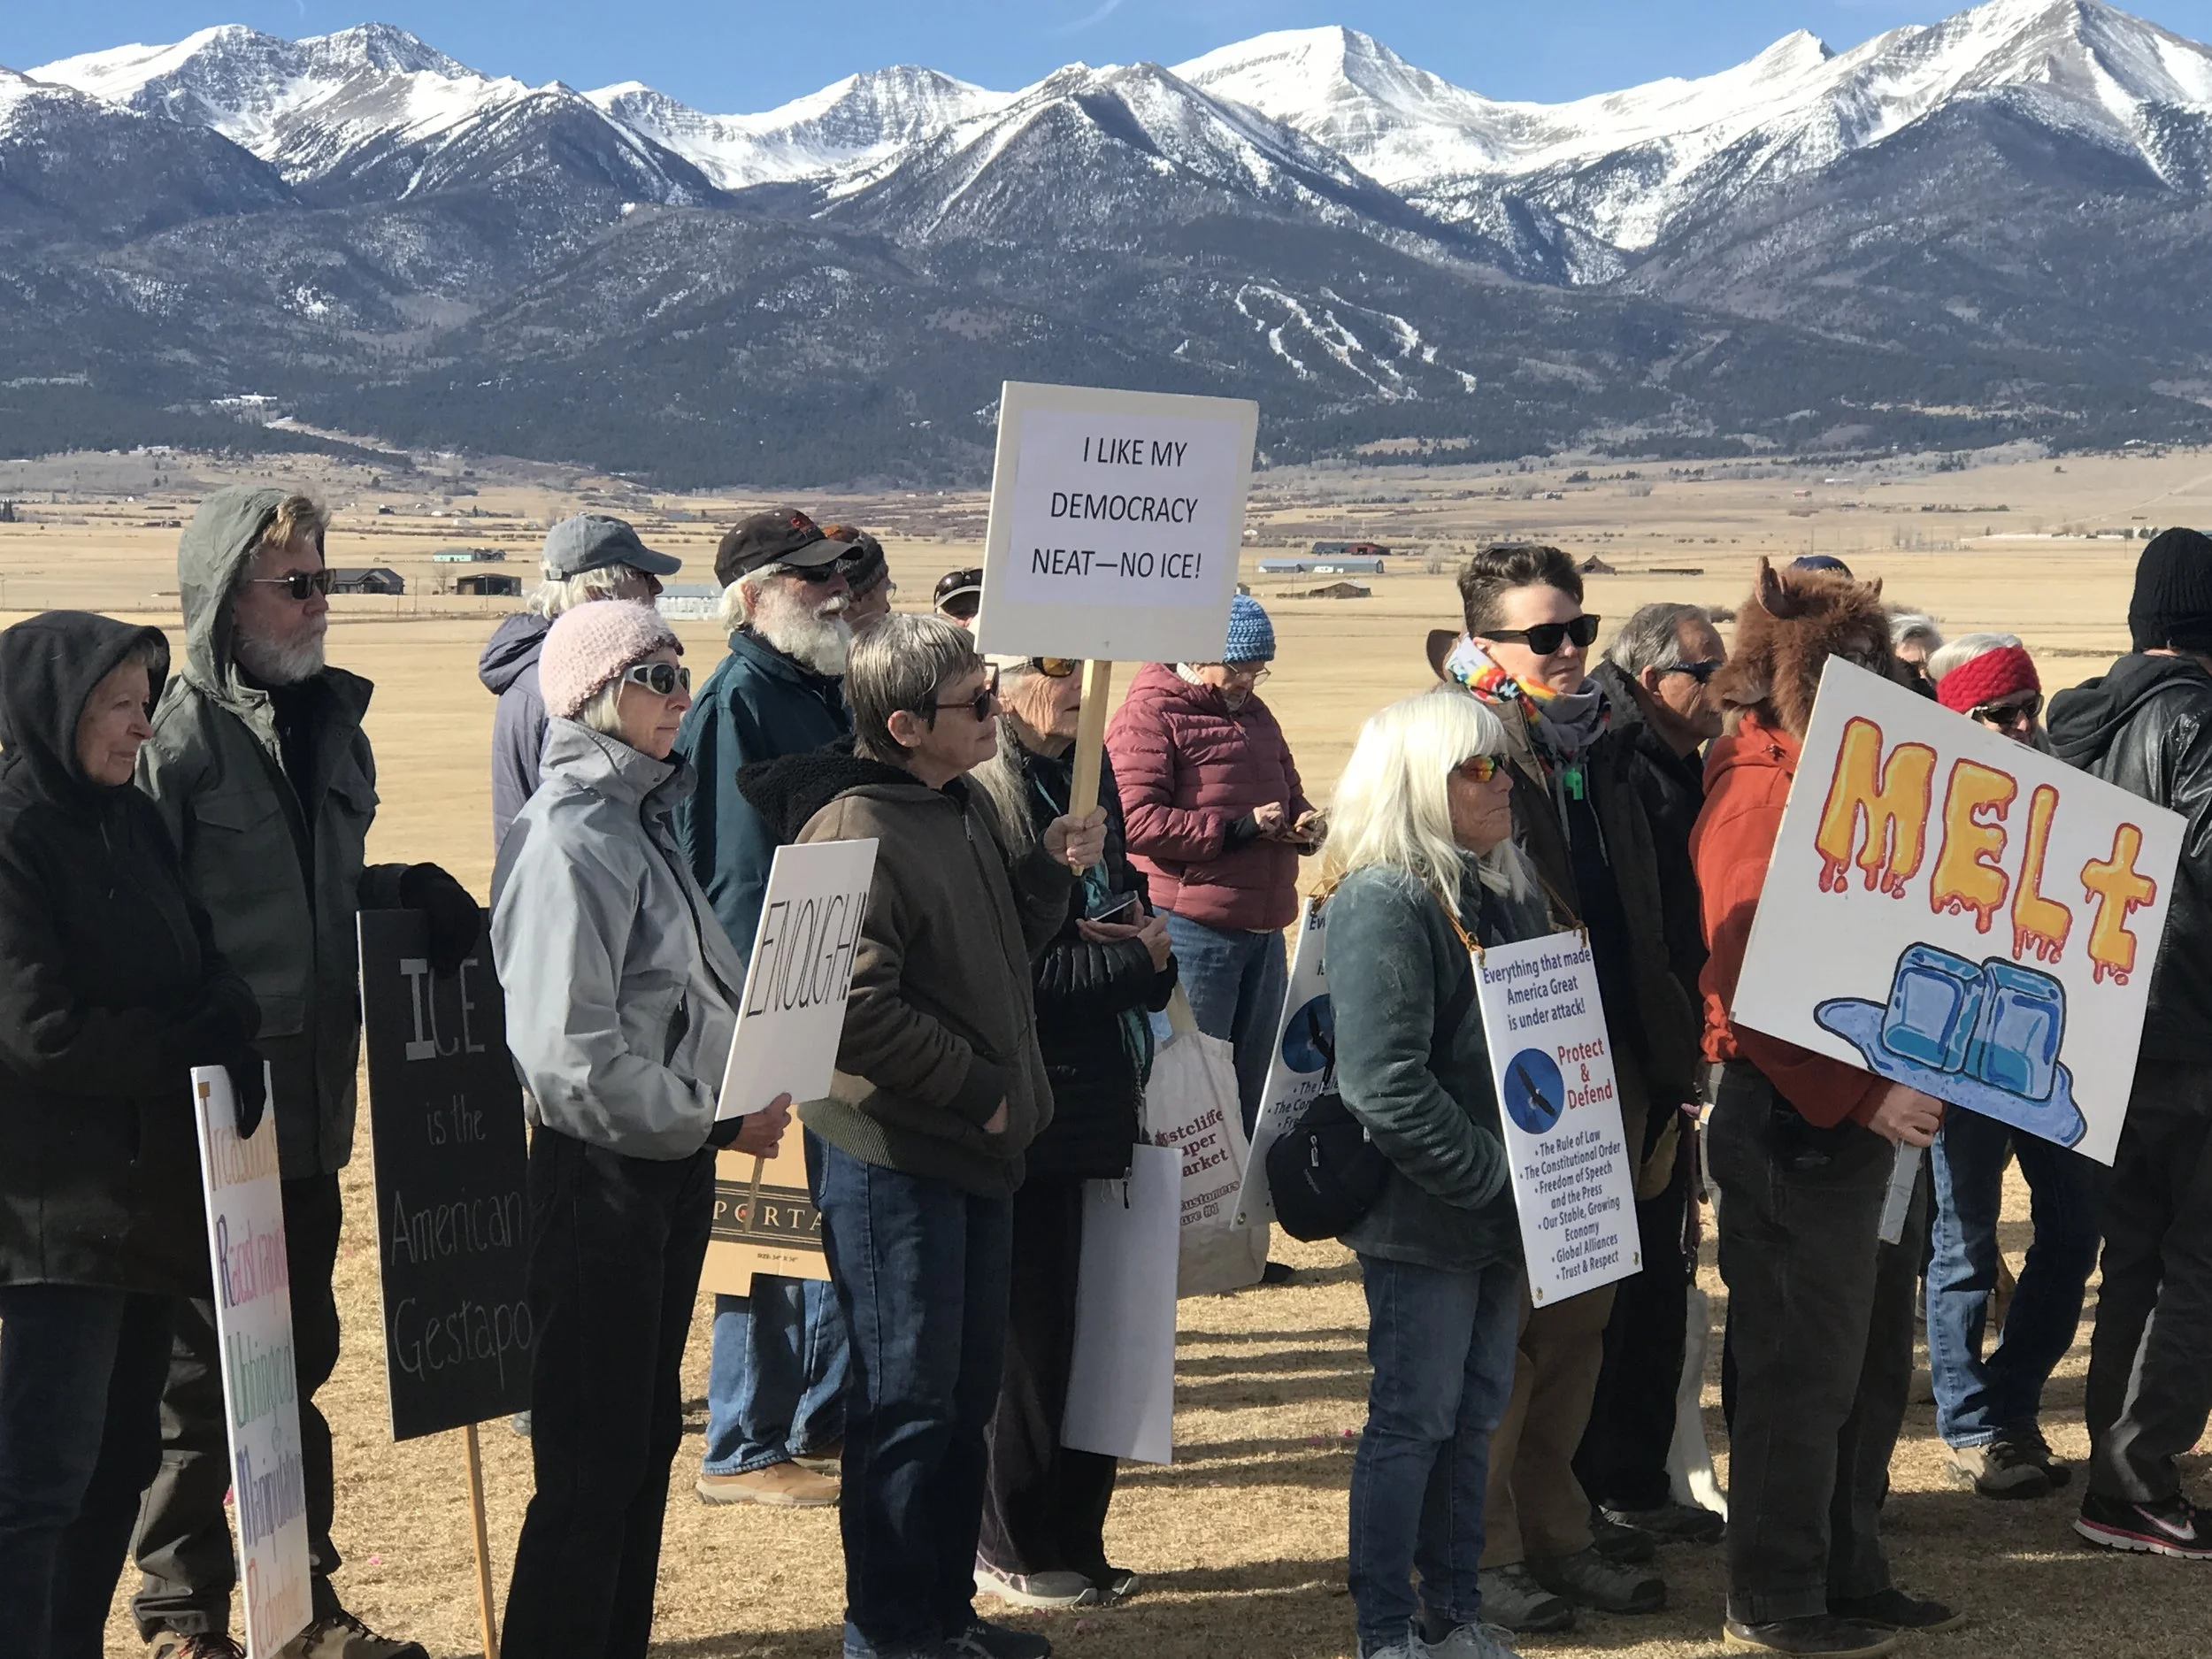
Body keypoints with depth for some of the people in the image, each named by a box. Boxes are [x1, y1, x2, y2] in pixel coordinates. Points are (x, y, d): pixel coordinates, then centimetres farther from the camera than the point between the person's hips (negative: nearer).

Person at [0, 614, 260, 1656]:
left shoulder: (134, 824, 12)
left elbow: (208, 973, 12)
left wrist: (227, 1022, -11)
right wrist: (192, 1044, -8)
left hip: (151, 1194, 8)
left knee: (121, 1458, 13)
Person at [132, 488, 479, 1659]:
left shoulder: (331, 717, 10)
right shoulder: (178, 736, -13)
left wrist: (416, 894, 3)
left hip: (310, 1112, 7)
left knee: (297, 1363, 16)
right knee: (199, 1377, 5)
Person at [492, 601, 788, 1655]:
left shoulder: (641, 817, 11)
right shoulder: (570, 838, -18)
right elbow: (567, 1054, -24)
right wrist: (715, 1119, -19)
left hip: (672, 1163, 9)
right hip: (604, 1169, -9)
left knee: (647, 1432, 17)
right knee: (593, 1458, -2)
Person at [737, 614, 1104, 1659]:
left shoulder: (965, 809, 11)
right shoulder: (857, 832, -19)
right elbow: (855, 1009, -25)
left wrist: (1049, 872, 3)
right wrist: (977, 1087, -17)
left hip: (973, 1146, 9)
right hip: (890, 1154, -9)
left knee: (966, 1391, 17)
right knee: (906, 1399, 1)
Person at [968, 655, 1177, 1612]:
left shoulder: (1087, 771, 12)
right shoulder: (982, 797, -15)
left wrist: (1146, 950, -2)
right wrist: (1133, 960, -12)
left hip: (1100, 1101, 8)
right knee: (1028, 1338, 4)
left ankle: (1074, 1543, 25)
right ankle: (1014, 1553, 18)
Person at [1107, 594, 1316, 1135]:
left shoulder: (1255, 713, 20)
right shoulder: (1148, 714, -6)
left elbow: (1289, 792, 30)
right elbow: (1136, 820, -17)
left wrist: (1302, 823, 5)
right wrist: (1238, 829, -19)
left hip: (1264, 926, 8)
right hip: (1193, 926, -8)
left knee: (1259, 1078, 13)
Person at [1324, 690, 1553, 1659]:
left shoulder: (1505, 891, 10)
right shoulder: (1382, 903, -17)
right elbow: (1388, 1089, -24)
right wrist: (1495, 1174, -19)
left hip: (1494, 1213, 8)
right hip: (1422, 1218, -8)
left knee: (1475, 1411, 15)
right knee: (1413, 1421, 1)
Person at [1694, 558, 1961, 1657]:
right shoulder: (1761, 791, -15)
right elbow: (1752, 982, -23)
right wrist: (1865, 1094, -24)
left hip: (1880, 1117, 9)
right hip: (1797, 1121, -9)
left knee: (1872, 1365, 16)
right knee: (1803, 1370, 0)